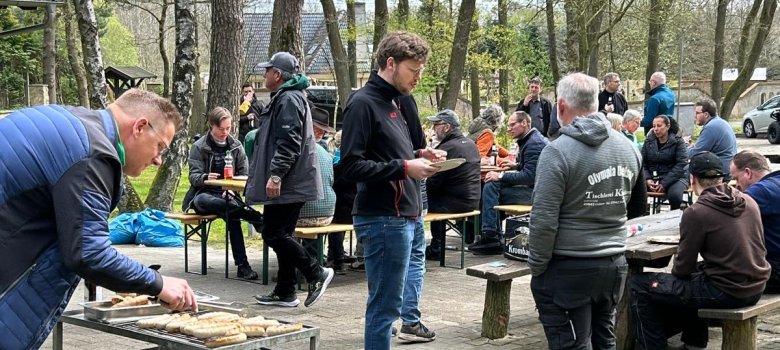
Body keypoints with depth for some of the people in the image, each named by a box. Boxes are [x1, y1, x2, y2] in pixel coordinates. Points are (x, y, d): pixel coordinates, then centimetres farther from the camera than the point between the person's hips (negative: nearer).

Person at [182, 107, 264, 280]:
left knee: (232, 215, -35)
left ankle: (242, 264, -36)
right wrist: (205, 177, -28)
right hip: (205, 193, -1)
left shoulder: (236, 146, 11)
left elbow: (245, 174, 11)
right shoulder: (199, 147, 3)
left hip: (228, 194, 2)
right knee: (201, 201, -40)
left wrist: (233, 189, -9)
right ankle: (254, 216, -50)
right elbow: (193, 176, -3)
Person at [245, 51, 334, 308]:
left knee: (274, 235, -10)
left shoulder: (289, 100, -14)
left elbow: (289, 142, -24)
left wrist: (276, 175, -26)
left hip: (287, 186, -11)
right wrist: (274, 176, 26)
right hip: (286, 185, 11)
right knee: (280, 235, 12)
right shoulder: (282, 98, 20)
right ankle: (284, 293, 16)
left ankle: (316, 274, -4)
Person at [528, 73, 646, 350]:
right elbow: (639, 204, 18)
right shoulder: (628, 148, 5)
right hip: (615, 264, 7)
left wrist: (536, 267, -7)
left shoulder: (558, 151, -16)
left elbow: (544, 220, -18)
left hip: (569, 270, -7)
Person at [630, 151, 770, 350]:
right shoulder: (748, 202, 3)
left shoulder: (696, 213, -15)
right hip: (756, 288, 7)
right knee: (698, 270, 37)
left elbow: (683, 268, -9)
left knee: (640, 285, 2)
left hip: (727, 292, -7)